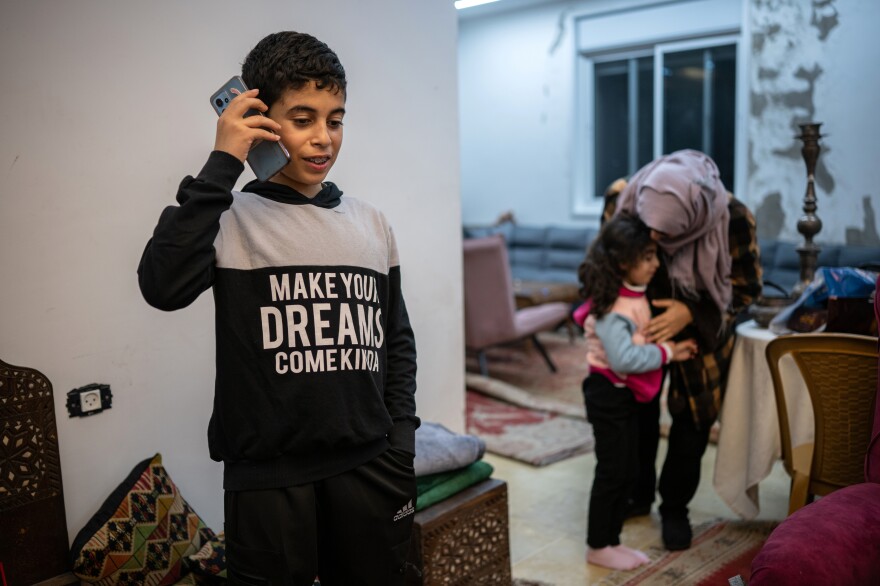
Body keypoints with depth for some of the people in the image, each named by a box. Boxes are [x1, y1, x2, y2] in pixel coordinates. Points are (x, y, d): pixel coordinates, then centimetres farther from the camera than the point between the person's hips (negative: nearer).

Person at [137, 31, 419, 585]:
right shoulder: (231, 218, -5)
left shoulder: (371, 222, 8)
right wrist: (221, 165, -20)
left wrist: (401, 445, 7)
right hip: (269, 476, -3)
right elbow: (164, 286, -25)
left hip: (367, 468, 4)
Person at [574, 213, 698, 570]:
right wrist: (667, 352, -21)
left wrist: (671, 346, 0)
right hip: (608, 393, -9)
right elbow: (624, 358, -31)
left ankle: (611, 540, 29)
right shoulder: (610, 306, -25)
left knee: (629, 471, 16)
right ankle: (598, 547, 18)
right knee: (611, 472, 2)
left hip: (627, 392, 9)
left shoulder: (634, 294, 5)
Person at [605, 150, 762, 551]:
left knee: (692, 418, 7)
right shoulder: (625, 202, -27)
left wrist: (690, 313, -31)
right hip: (640, 323, 2)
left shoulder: (732, 219, -32)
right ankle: (638, 494, 34)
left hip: (701, 331, -1)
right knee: (637, 410, 11)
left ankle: (675, 507, 28)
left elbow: (746, 287, -17)